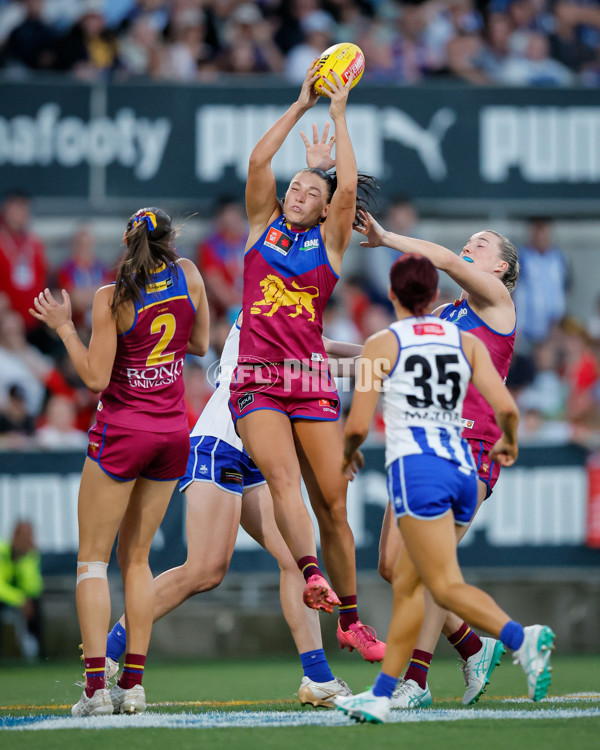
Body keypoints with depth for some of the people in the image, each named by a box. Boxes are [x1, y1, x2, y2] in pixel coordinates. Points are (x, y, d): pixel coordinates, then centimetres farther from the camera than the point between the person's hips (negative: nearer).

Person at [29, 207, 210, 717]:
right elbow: (200, 345, 12)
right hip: (174, 431, 5)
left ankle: (96, 687, -10)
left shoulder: (112, 298, -14)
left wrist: (63, 326, -4)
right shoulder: (188, 276, -1)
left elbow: (95, 377, -13)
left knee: (93, 559, 1)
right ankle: (133, 684, 6)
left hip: (123, 431, -5)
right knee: (136, 558, 13)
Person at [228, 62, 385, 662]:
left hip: (312, 381, 1)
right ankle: (311, 575, -43)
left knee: (333, 504, -1)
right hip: (256, 381, -1)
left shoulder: (329, 243, 13)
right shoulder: (261, 227, 15)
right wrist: (302, 105, 7)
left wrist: (339, 116, 5)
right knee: (282, 478, -25)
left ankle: (349, 621, 8)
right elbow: (258, 161, 4)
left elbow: (348, 187, -1)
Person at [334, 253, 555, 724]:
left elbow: (358, 426, -2)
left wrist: (349, 454, 20)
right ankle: (380, 696, 14)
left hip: (416, 469, -6)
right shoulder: (467, 342, 11)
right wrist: (509, 441, 22)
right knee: (407, 584, 15)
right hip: (462, 469, 6)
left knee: (446, 587, -12)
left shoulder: (382, 345, 1)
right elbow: (506, 407, 0)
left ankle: (522, 638, -37)